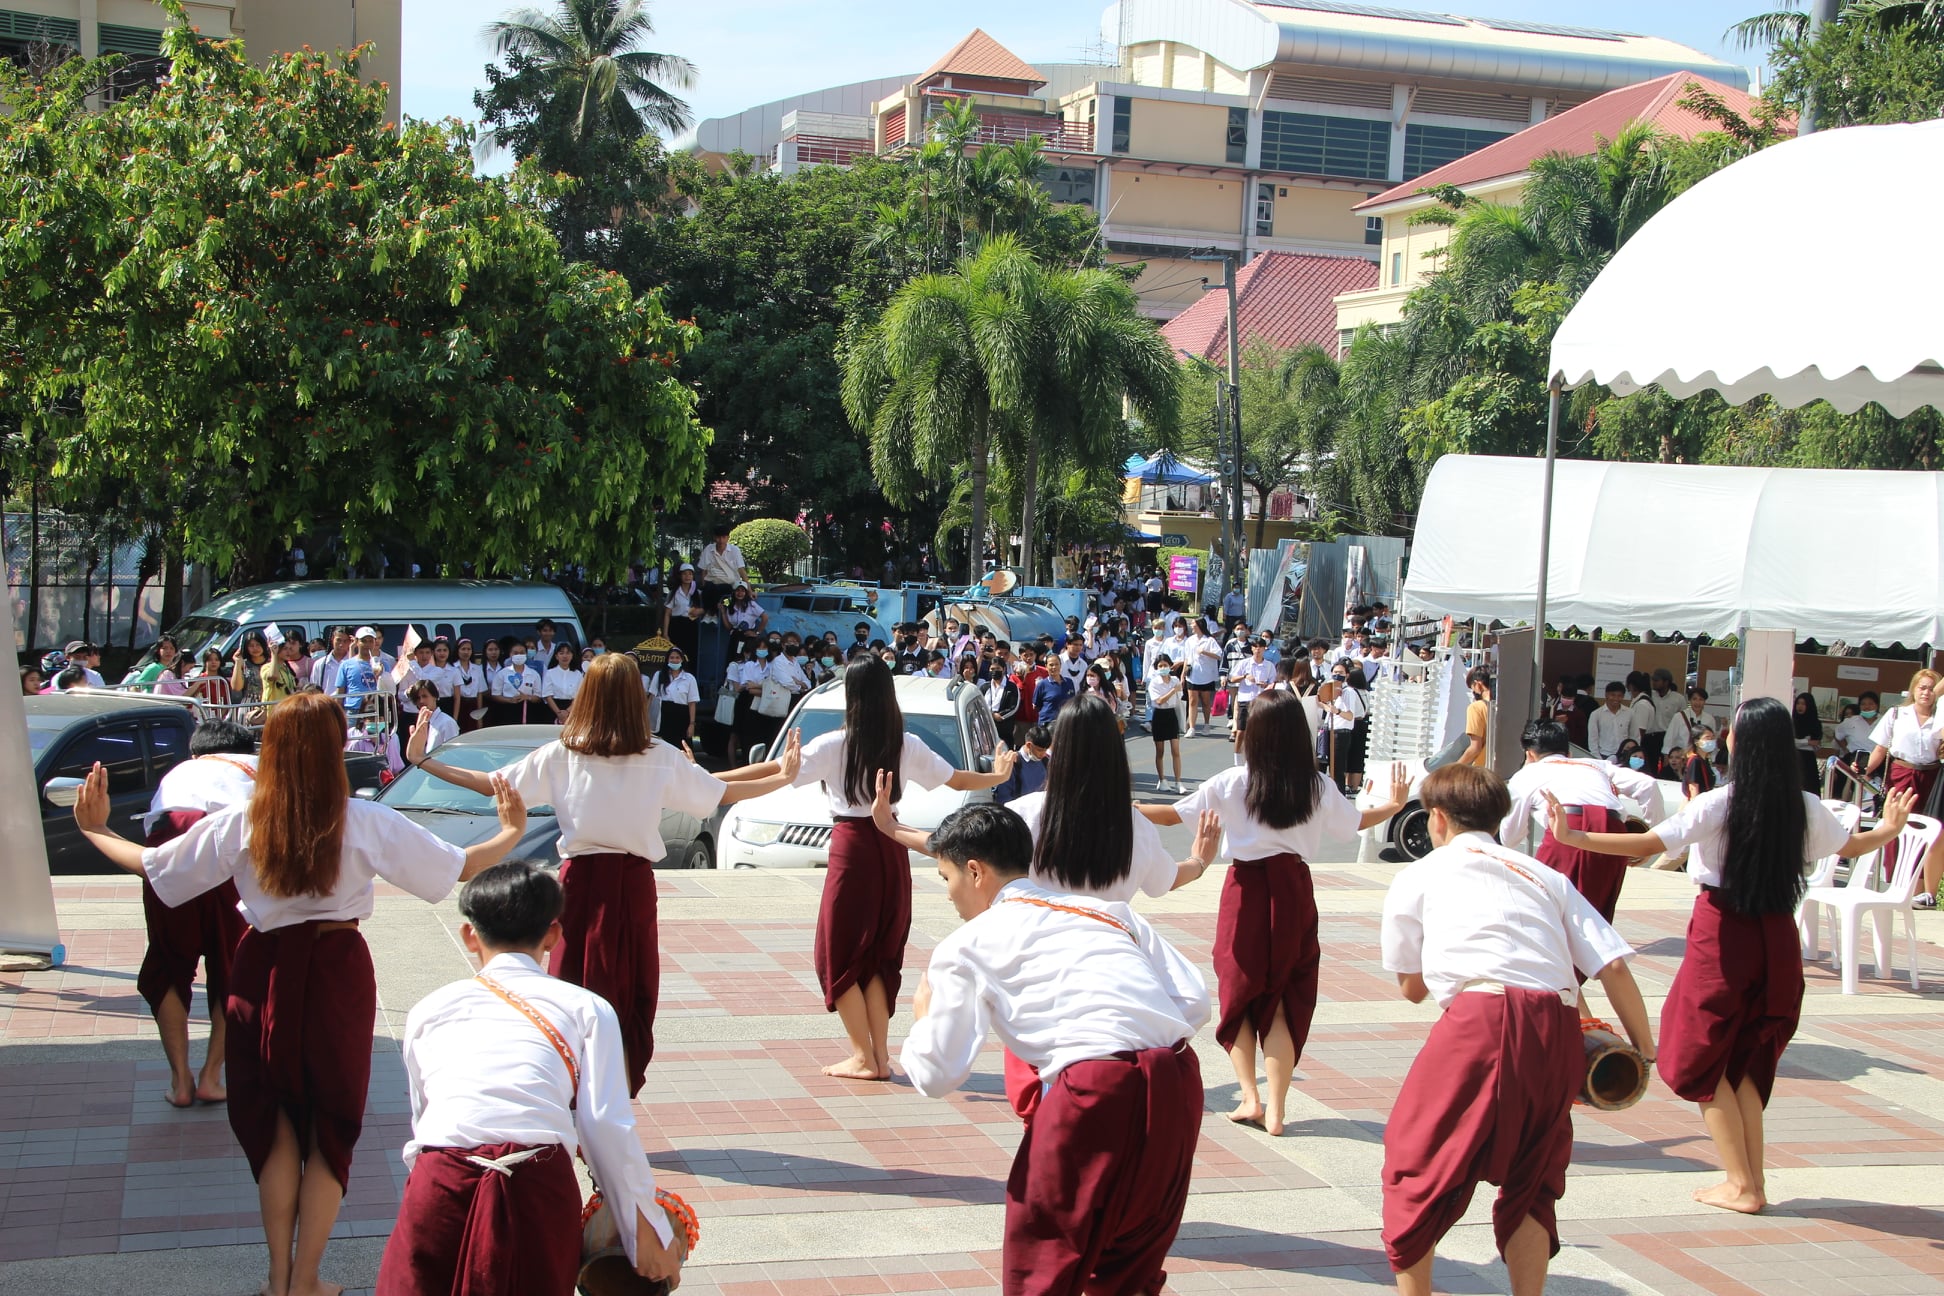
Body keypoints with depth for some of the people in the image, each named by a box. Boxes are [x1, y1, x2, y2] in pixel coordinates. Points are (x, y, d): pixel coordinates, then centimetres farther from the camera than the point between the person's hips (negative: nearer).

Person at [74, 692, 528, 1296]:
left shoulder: (237, 825, -10)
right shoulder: (370, 824, -14)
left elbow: (151, 866, 1)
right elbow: (459, 867, -6)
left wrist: (95, 830, 17)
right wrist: (511, 832, 12)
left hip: (264, 972, 2)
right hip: (337, 974, -1)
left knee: (274, 1123, 18)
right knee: (331, 1128, 13)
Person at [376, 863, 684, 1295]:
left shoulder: (428, 1010, 23)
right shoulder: (585, 1008, 16)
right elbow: (607, 1128, 7)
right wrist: (649, 1235, 12)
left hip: (441, 1181, 1)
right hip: (540, 1185, 0)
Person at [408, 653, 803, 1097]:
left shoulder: (561, 755, -1)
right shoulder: (660, 759, -1)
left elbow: (491, 783, 2)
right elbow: (722, 792, 7)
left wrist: (421, 760, 11)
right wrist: (781, 778, 18)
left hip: (580, 881, 0)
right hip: (634, 882, 0)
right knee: (631, 994, 7)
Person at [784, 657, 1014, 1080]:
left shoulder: (833, 745, -8)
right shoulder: (908, 746, 5)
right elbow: (957, 780, 15)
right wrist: (999, 776, 33)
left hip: (852, 847, -5)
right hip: (893, 850, 5)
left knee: (840, 954, 4)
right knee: (880, 955, 13)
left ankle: (864, 1057, 1)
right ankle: (880, 1056, 11)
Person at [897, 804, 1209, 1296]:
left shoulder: (967, 945, 9)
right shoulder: (1108, 909, 23)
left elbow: (937, 1074, 5)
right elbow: (1195, 1001, 15)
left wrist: (919, 1025, 26)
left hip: (1094, 1090, -6)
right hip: (1178, 1080, 6)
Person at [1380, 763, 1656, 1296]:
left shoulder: (1418, 876, 18)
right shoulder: (1545, 876, 26)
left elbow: (1411, 988, 23)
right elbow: (1614, 966, 14)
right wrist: (1644, 1050, 19)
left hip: (1480, 1017, -4)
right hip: (1559, 1029, 4)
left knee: (1414, 1161, 11)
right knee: (1531, 1182, 20)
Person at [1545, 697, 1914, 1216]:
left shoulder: (1718, 805, -15)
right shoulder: (1804, 808, 0)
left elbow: (1647, 845, -20)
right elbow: (1849, 846, 18)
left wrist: (1572, 837, -19)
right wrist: (1889, 829, 39)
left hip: (1722, 932, -5)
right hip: (1777, 937, 5)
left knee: (1702, 1059, 8)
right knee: (1747, 1062, 18)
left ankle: (1741, 1184, 7)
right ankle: (1753, 1180, 17)